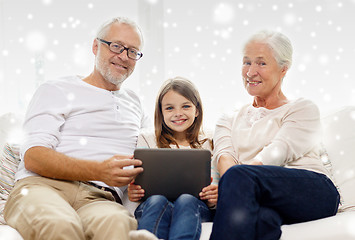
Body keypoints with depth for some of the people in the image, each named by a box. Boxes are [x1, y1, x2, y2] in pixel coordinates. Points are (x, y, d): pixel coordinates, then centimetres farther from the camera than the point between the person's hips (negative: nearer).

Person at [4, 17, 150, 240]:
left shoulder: (135, 103, 30)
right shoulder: (57, 91, 12)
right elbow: (33, 157, -2)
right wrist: (99, 171, -18)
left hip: (99, 198, 2)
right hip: (43, 187, -2)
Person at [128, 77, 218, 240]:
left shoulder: (206, 145, 21)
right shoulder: (147, 140, 21)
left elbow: (214, 189, 14)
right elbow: (137, 181, 15)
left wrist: (213, 198, -11)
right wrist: (132, 193, -10)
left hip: (195, 204, 0)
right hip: (151, 205, 0)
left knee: (186, 201, -37)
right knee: (157, 202, -37)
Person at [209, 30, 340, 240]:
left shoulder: (303, 109, 16)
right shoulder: (230, 121, 28)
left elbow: (279, 151, -4)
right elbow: (224, 155, 6)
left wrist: (234, 181, -22)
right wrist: (231, 186, -20)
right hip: (264, 199, 2)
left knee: (238, 175, -34)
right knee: (262, 218, -40)